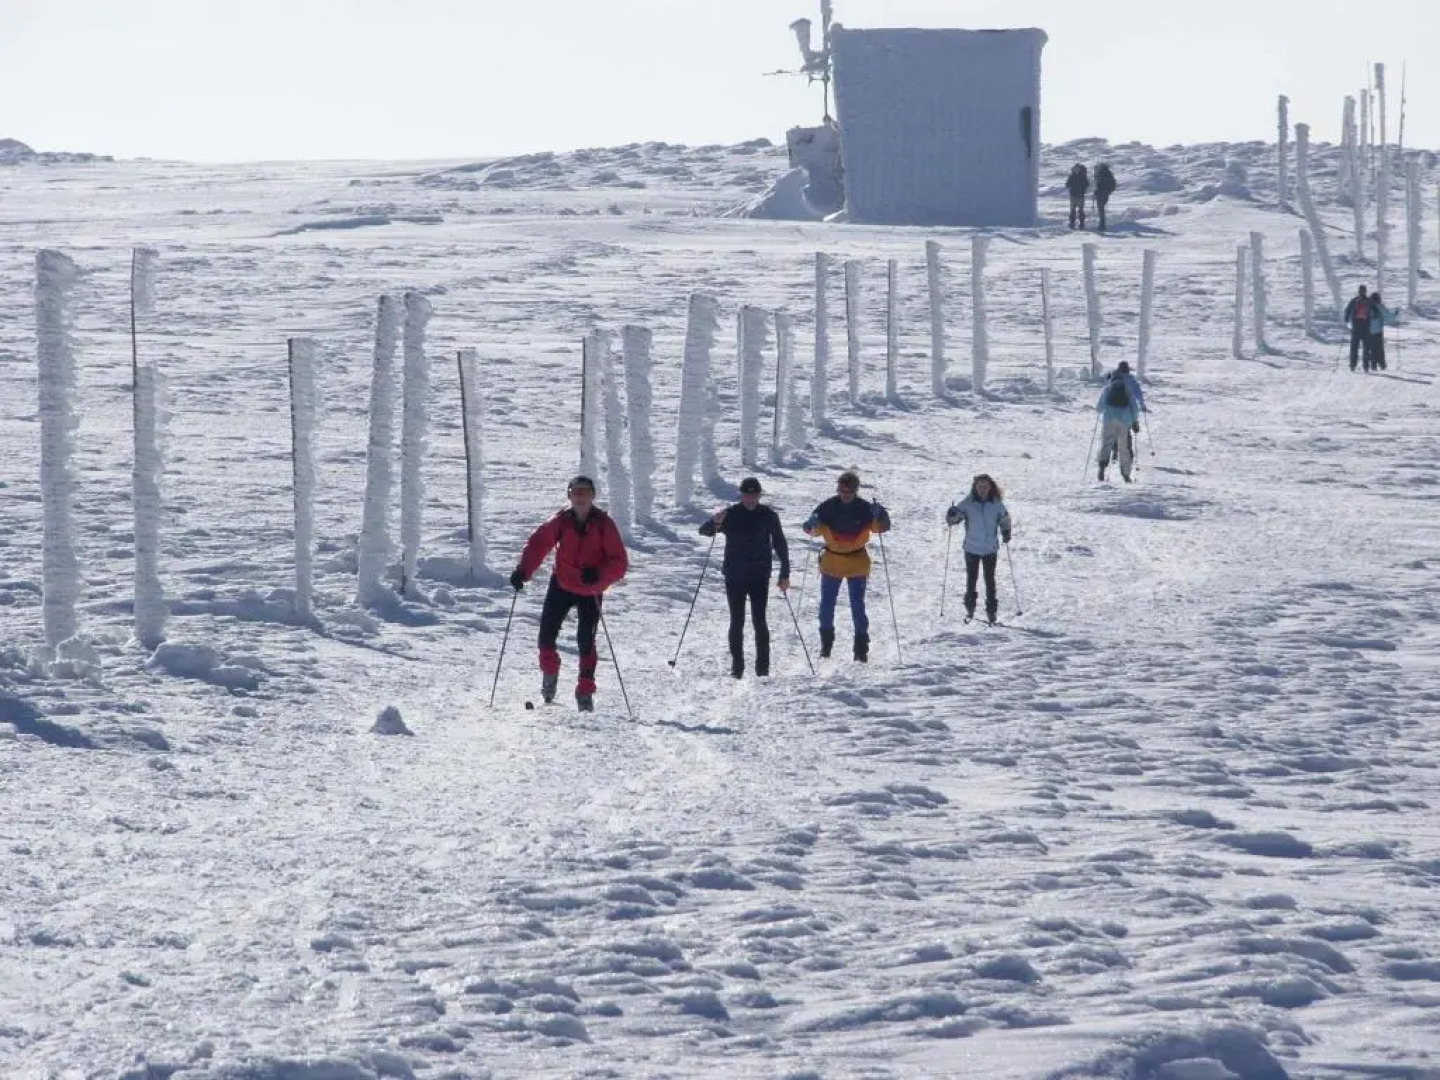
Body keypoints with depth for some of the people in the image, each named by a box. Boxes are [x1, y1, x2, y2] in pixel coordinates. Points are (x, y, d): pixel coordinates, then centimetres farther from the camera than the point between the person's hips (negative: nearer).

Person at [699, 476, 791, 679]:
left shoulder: (768, 516, 1)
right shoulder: (730, 515, -1)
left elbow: (780, 545, 7)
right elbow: (704, 531, -7)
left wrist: (784, 575, 2)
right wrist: (715, 523, -30)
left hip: (759, 577, 0)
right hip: (734, 577, 0)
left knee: (759, 621, -4)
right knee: (737, 622, 0)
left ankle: (763, 665, 2)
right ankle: (737, 665, 6)